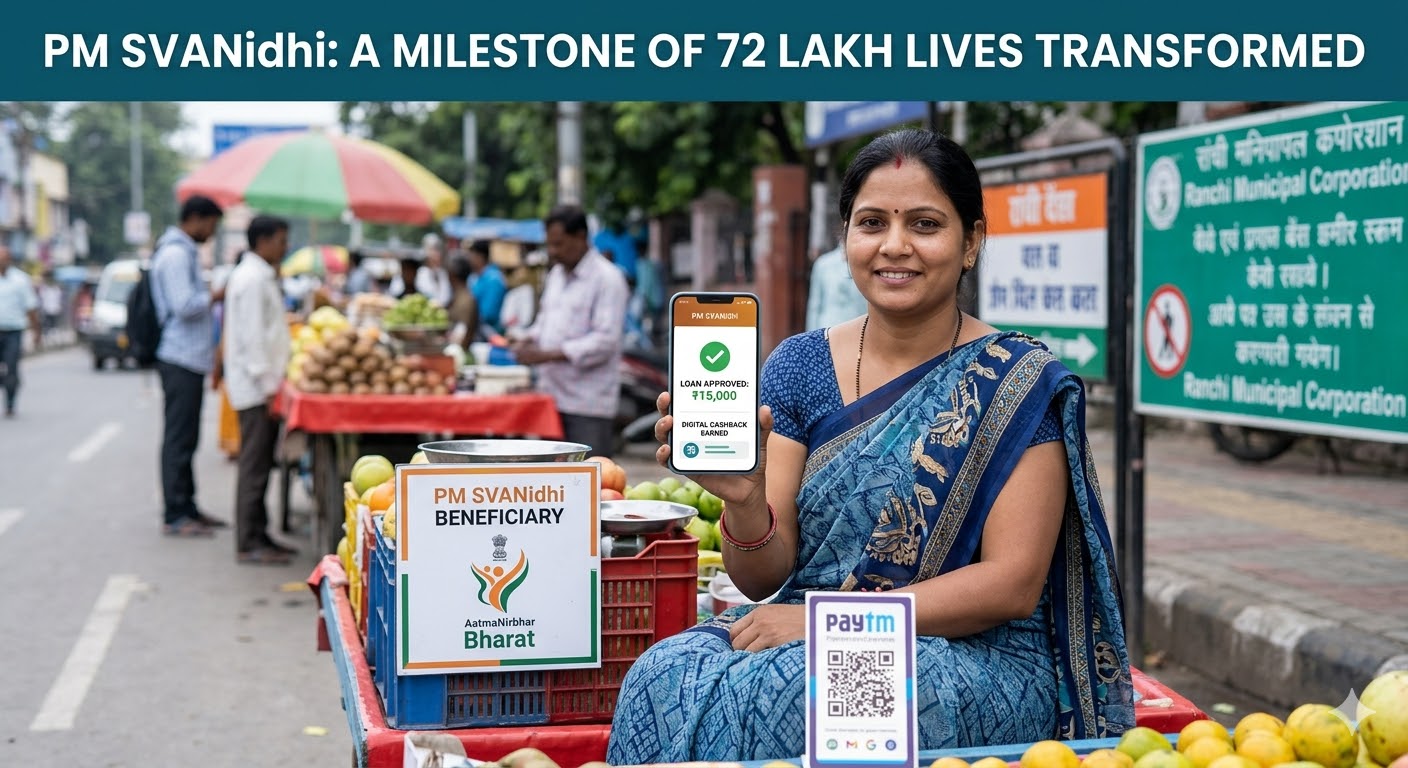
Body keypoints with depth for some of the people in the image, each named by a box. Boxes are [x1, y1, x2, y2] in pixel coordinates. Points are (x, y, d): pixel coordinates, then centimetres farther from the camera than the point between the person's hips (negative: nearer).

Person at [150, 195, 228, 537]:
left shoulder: (184, 252, 18)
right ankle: (175, 516, -4)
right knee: (179, 439, -7)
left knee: (185, 439, 14)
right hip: (181, 359, -10)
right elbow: (185, 306, -21)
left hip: (190, 358, 10)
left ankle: (187, 508, 20)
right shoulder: (175, 254, -14)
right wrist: (218, 295, -9)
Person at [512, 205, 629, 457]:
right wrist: (530, 340, 4)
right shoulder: (556, 275, 16)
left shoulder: (607, 278, -10)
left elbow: (605, 340, -18)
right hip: (553, 395, 8)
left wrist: (548, 355, -21)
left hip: (588, 401, -8)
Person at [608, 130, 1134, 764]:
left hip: (978, 659, -3)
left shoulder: (1021, 385, -3)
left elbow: (1013, 584, -11)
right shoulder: (799, 366, 7)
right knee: (662, 678, -28)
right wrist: (745, 500, -22)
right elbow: (764, 576, 1)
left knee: (786, 697, -33)